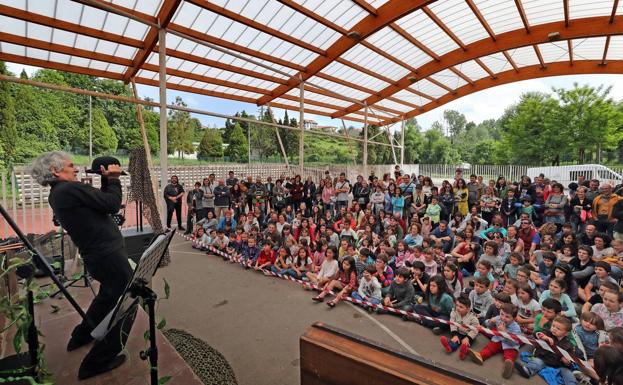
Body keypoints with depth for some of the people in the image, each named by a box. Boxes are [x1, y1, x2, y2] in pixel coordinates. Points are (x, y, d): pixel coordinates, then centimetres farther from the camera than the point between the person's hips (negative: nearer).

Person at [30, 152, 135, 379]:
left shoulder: (57, 194, 10)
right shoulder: (71, 189, -20)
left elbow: (101, 203, 11)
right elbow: (113, 204, -19)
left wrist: (106, 181, 4)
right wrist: (113, 179, -7)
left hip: (96, 255, 10)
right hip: (109, 256, -10)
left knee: (108, 295, 33)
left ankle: (81, 336, 50)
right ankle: (98, 362, 13)